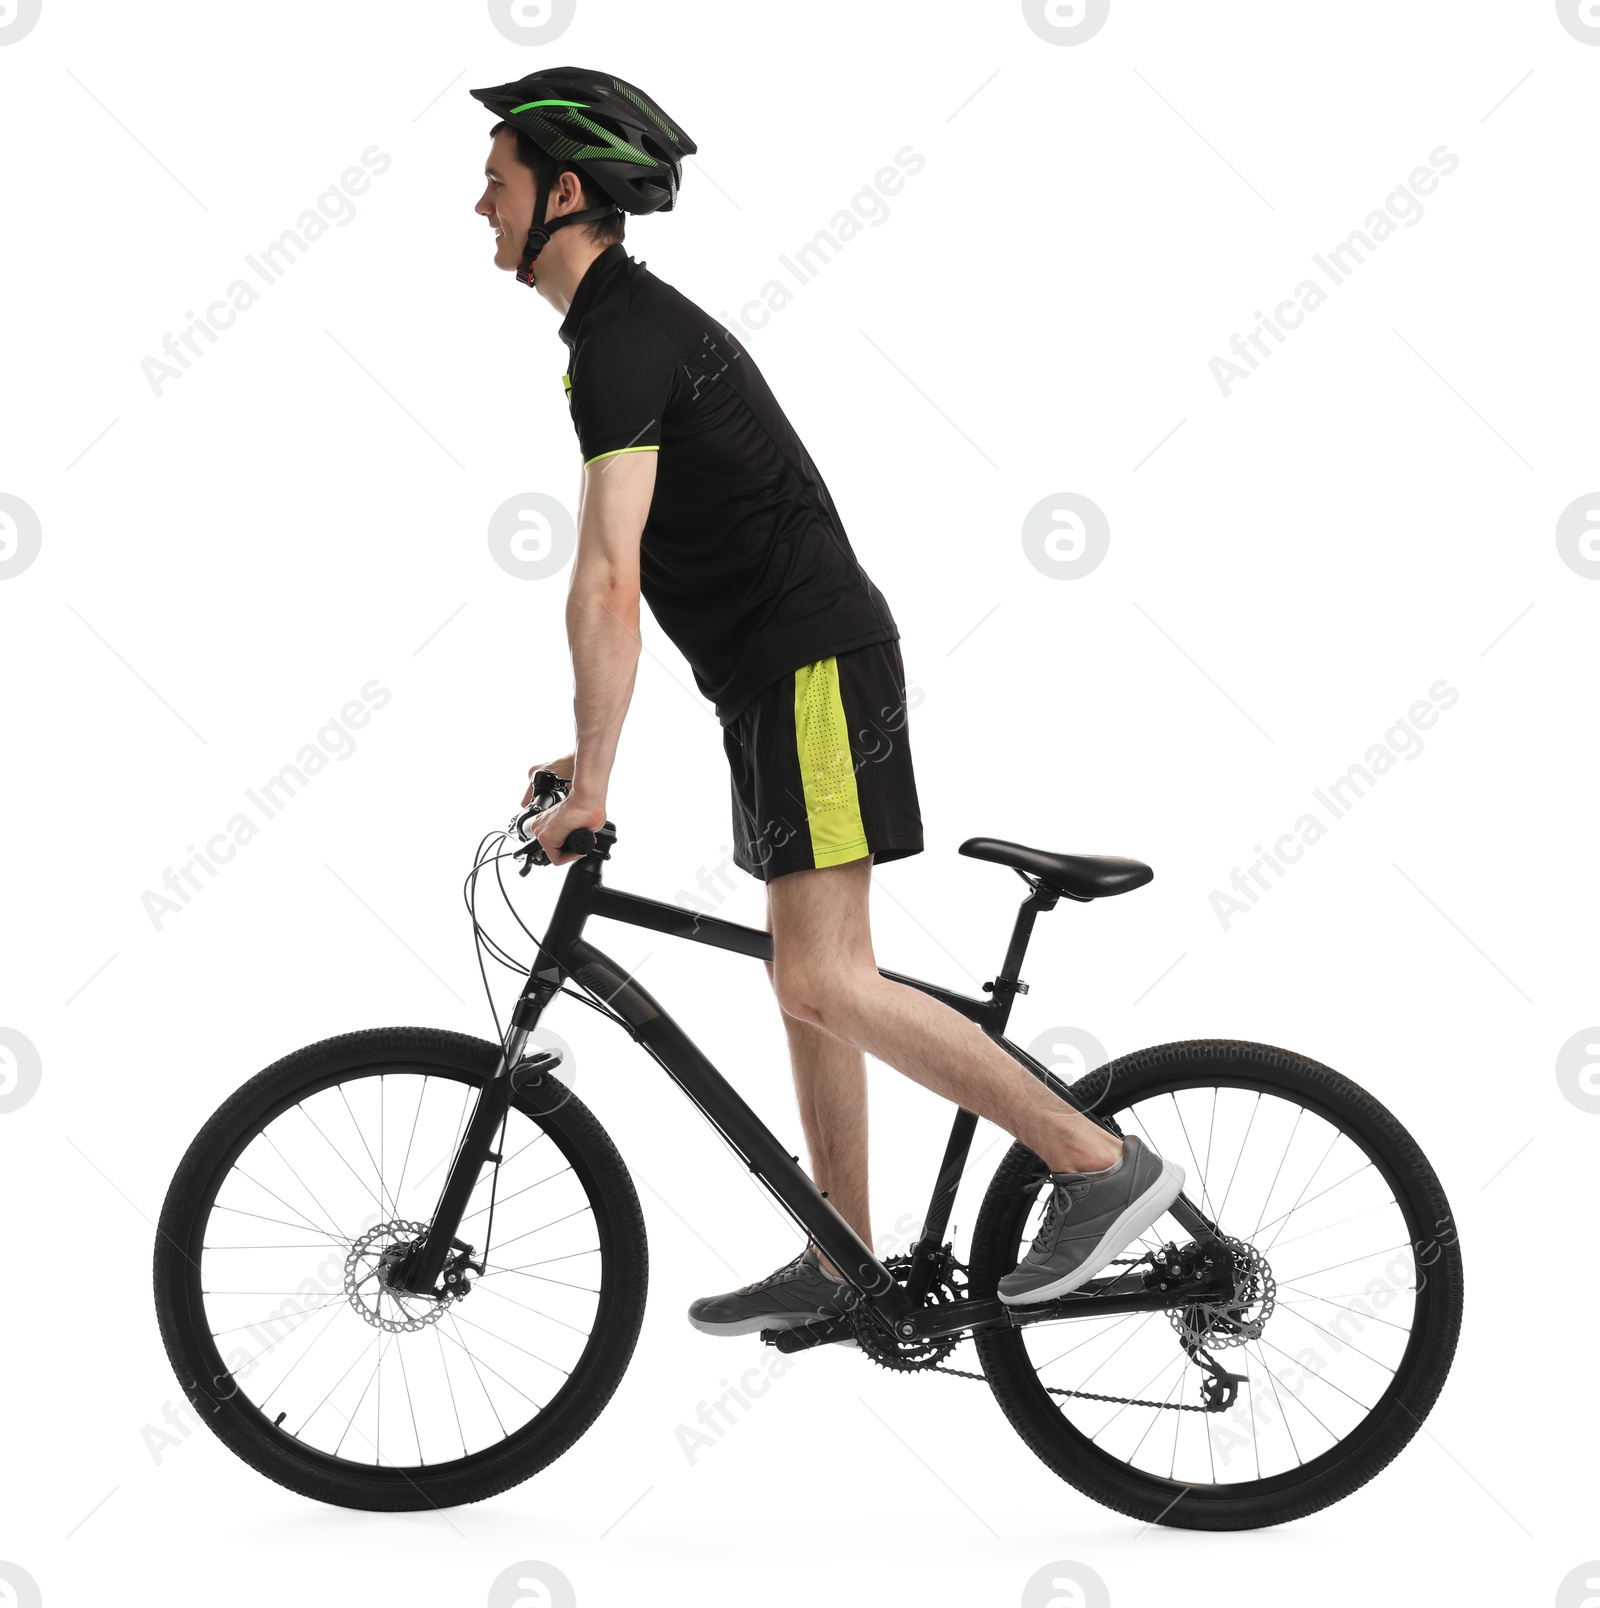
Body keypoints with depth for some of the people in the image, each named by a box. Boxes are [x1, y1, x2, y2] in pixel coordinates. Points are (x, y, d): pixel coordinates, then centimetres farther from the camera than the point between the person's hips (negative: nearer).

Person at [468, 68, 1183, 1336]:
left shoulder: (622, 340, -16)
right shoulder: (631, 321, 17)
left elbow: (609, 586, -22)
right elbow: (625, 579, 23)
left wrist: (591, 783, -18)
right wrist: (587, 754, 23)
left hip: (815, 671, -10)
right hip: (785, 674, 10)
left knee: (821, 981, -13)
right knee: (814, 972, 12)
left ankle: (1102, 1164, -10)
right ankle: (842, 1265, 19)